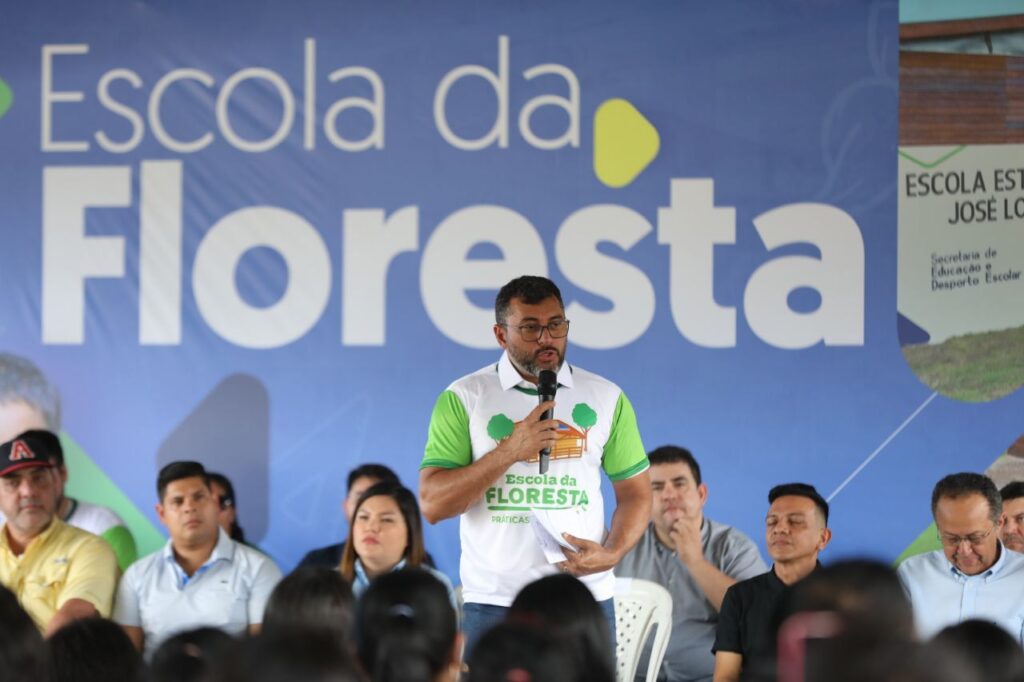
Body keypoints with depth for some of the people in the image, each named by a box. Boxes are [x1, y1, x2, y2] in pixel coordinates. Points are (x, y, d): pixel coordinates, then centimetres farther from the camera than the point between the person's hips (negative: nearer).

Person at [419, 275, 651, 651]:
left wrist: (612, 553, -8)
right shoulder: (464, 398, 1)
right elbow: (433, 504, -6)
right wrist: (510, 452, -16)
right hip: (494, 602, -1)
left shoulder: (607, 398, 8)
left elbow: (635, 492, 11)